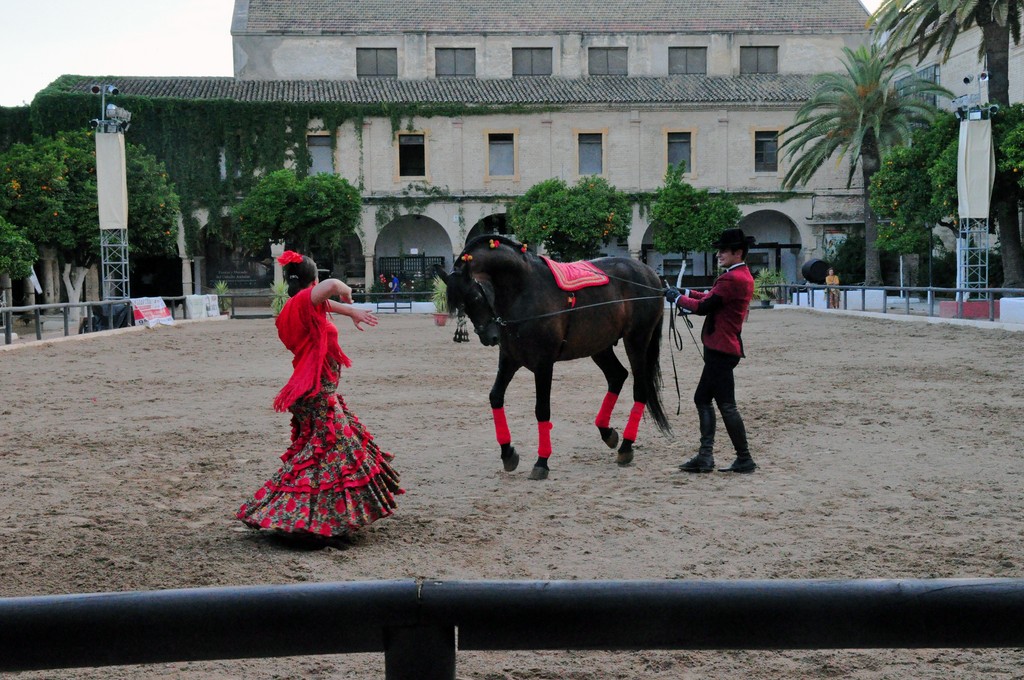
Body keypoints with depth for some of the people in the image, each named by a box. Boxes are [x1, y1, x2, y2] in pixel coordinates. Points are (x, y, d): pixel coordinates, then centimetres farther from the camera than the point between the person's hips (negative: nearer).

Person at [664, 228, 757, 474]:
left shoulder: (732, 279, -19)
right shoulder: (743, 276, 15)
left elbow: (703, 306, -17)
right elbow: (712, 297, 21)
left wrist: (677, 298, -3)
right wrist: (686, 293, 11)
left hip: (721, 350, -11)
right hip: (721, 349, 11)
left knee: (726, 405, -5)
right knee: (702, 399, 14)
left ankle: (745, 460, 2)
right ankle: (705, 456, 14)